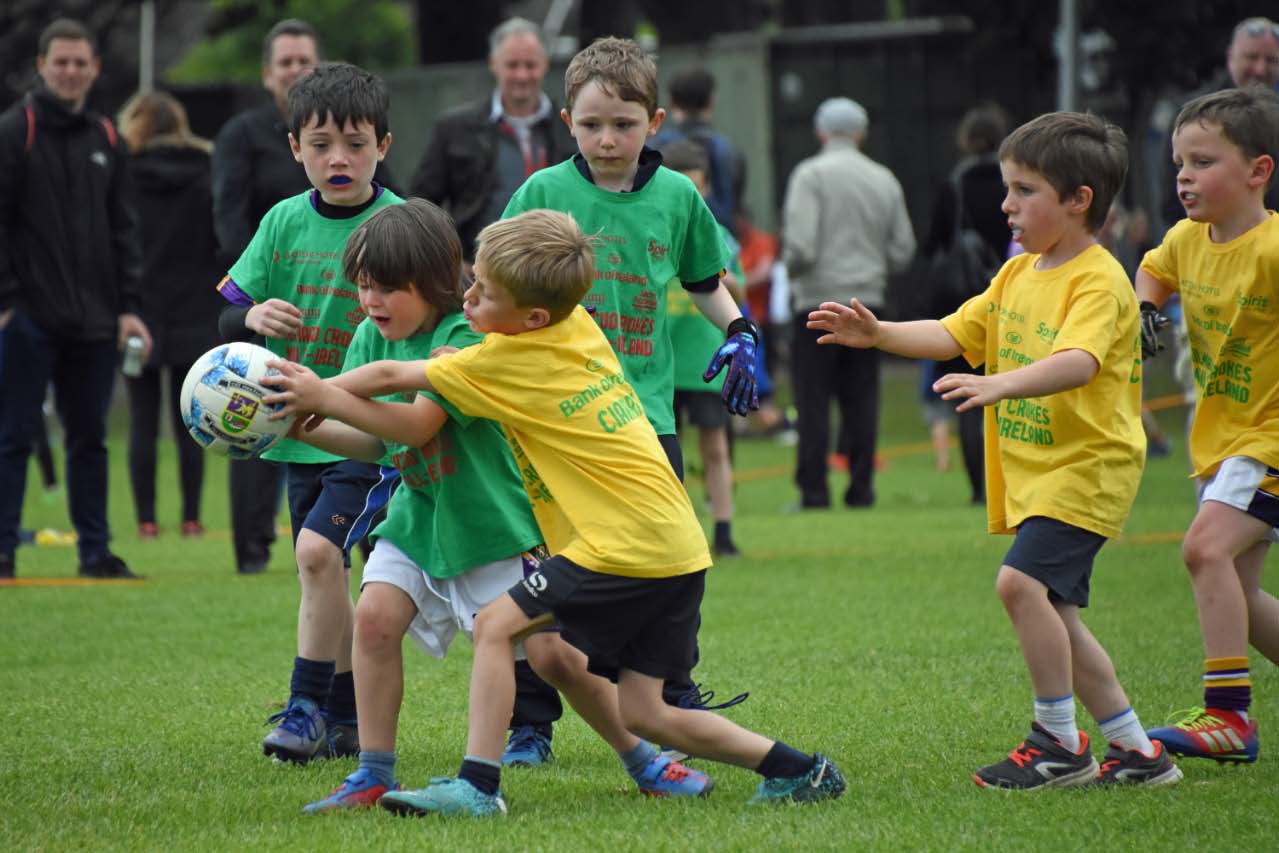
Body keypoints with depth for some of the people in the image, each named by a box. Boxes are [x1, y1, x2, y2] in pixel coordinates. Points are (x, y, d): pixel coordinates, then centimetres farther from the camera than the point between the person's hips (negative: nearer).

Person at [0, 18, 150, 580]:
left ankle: (95, 550, 14)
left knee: (89, 438, 9)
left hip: (92, 321, 5)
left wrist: (128, 307, 7)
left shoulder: (106, 141, 13)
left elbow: (122, 231, 15)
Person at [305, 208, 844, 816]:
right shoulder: (580, 327, 11)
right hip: (679, 544, 9)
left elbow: (388, 378, -1)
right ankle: (799, 771, 14)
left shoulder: (507, 362, -9)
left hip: (625, 548, -9)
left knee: (496, 624, -5)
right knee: (641, 713, 11)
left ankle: (478, 784, -9)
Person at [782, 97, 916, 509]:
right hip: (868, 299, 4)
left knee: (813, 398, -2)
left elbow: (801, 244, -16)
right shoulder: (884, 180, 8)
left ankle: (814, 488, -5)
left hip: (817, 301, -4)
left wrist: (792, 268, 4)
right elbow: (902, 251, 9)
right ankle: (861, 487, 6)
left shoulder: (811, 174, -6)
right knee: (861, 399, 8)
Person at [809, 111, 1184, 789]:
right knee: (1055, 617, 10)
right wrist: (878, 334, -1)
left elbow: (1077, 362, -33)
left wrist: (1000, 385, -48)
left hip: (1087, 466, -9)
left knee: (1021, 581, -23)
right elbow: (954, 333, 14)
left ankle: (1058, 742, -13)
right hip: (1031, 472, 9)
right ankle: (1136, 750, 19)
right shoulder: (1018, 274, 12)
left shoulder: (1099, 281, -16)